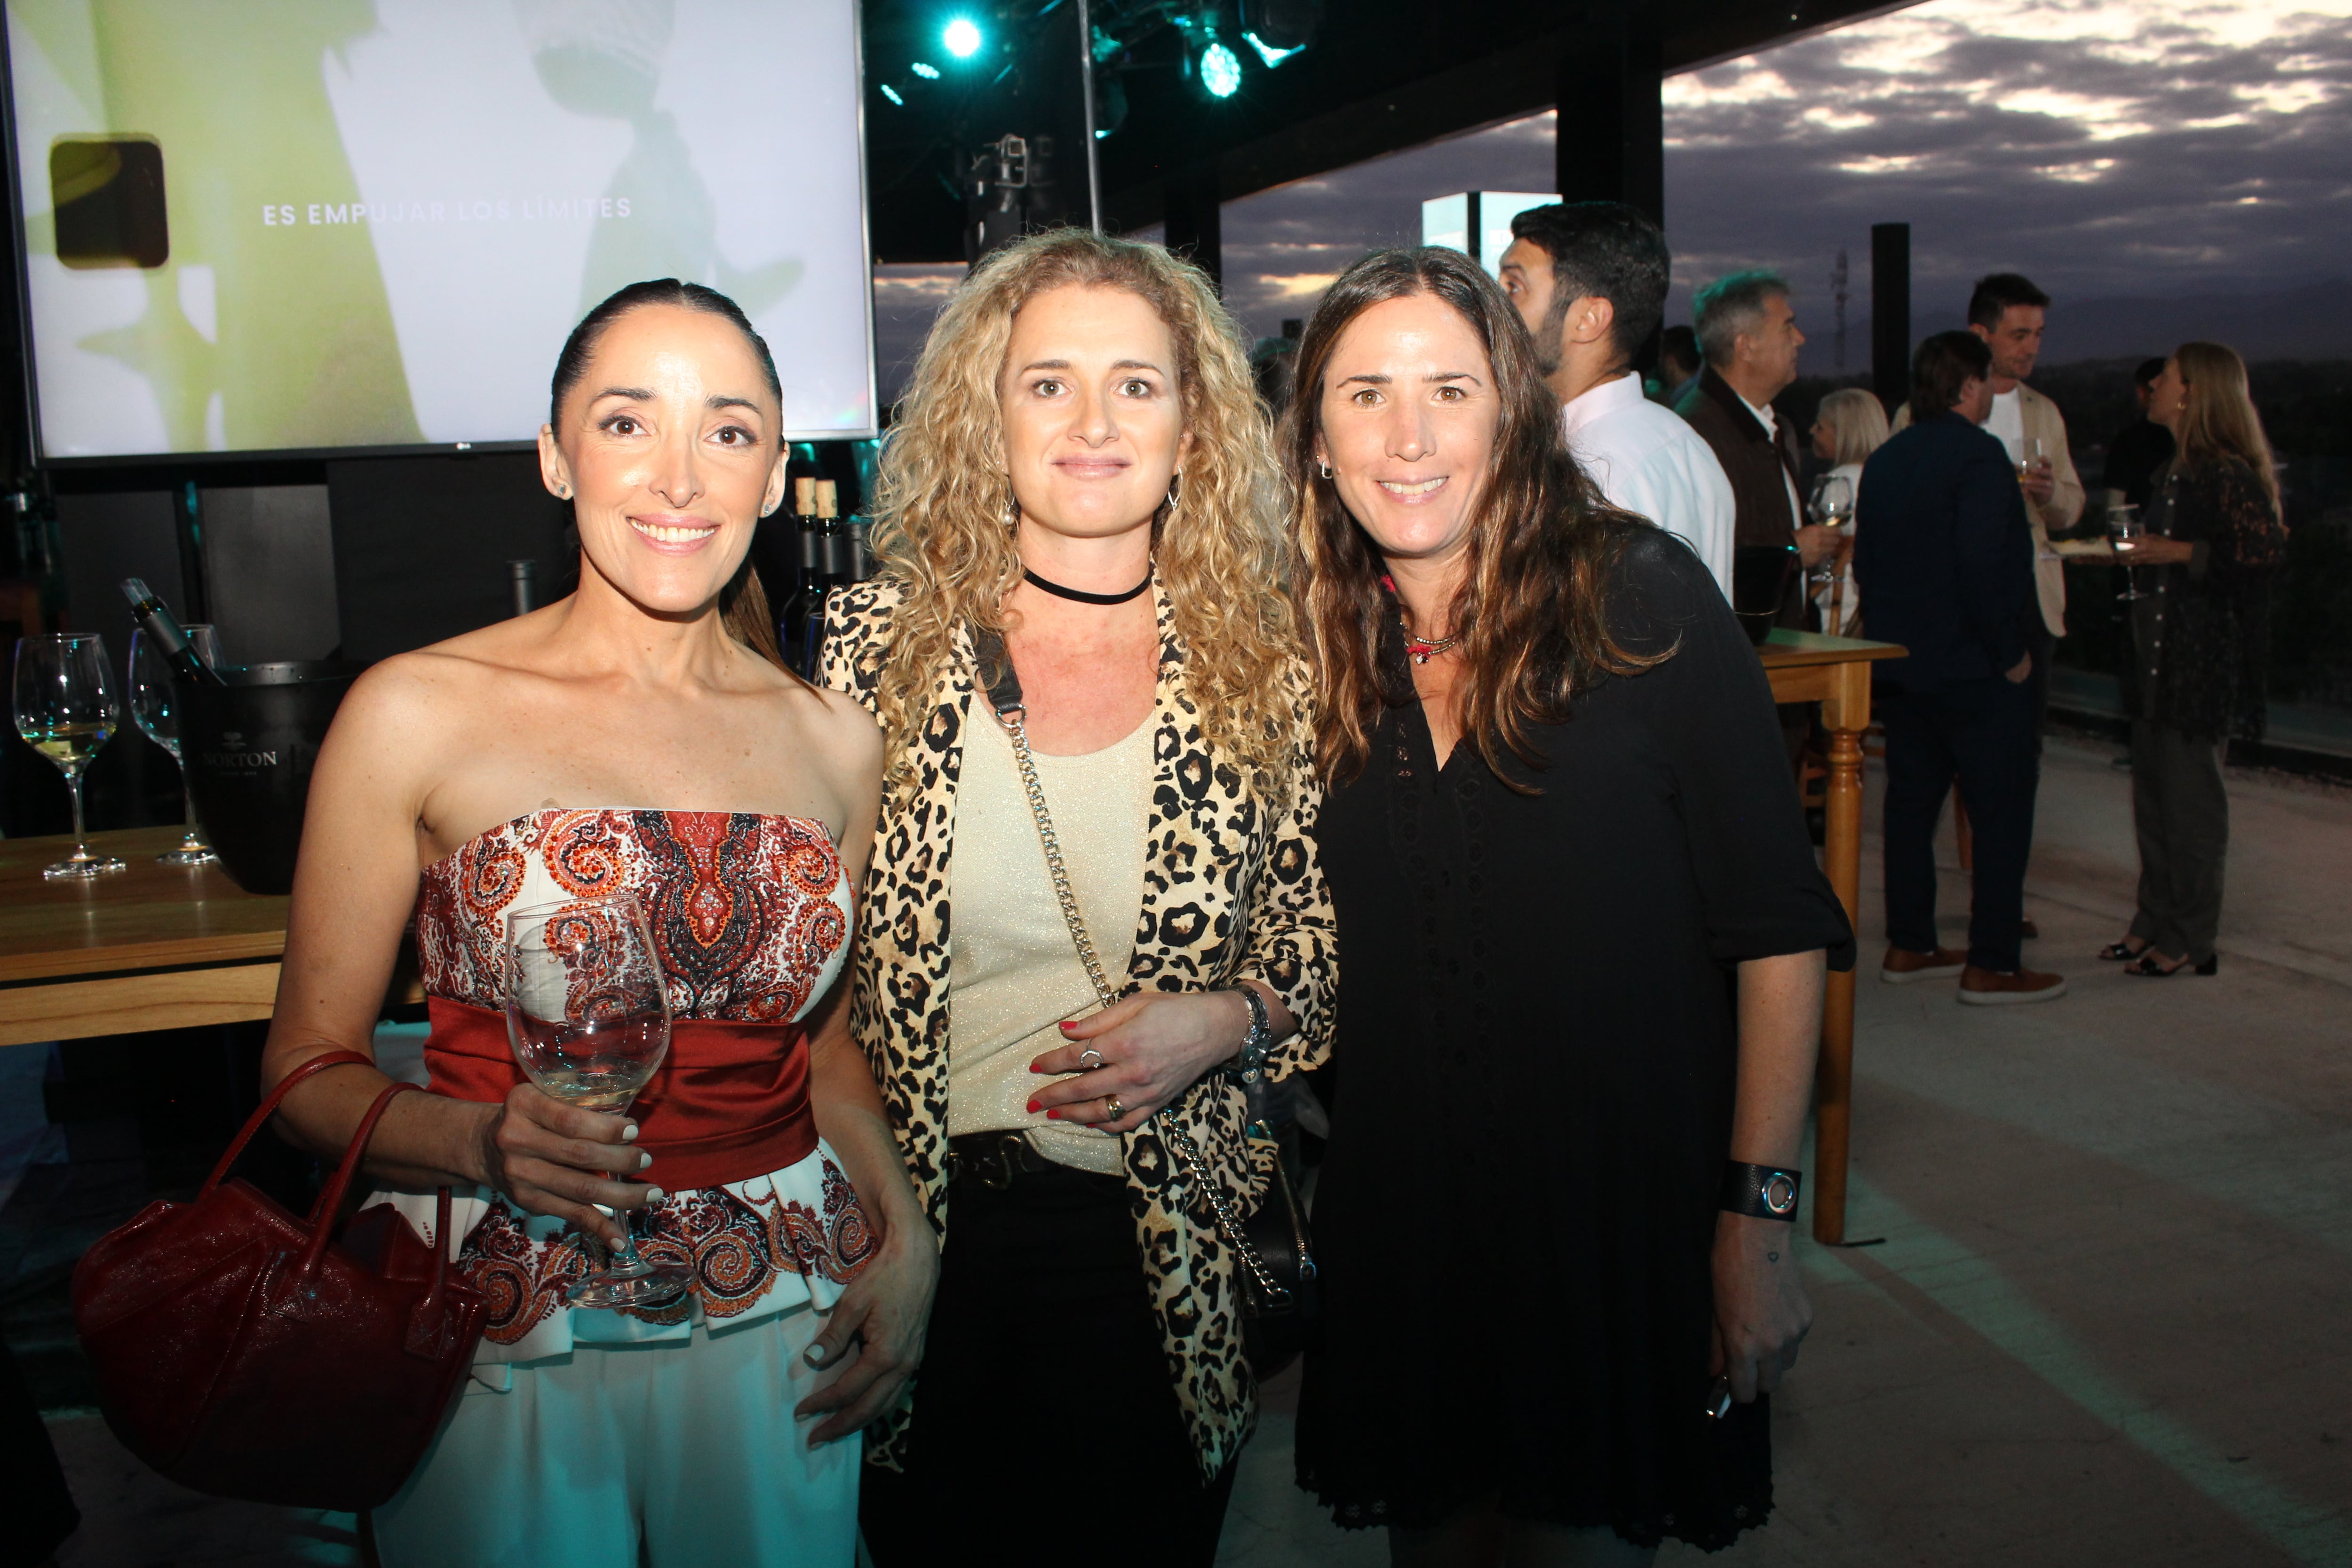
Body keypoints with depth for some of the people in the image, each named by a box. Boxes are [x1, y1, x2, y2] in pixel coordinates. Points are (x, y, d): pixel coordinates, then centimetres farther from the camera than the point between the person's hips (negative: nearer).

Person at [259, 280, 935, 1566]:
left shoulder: (834, 741, 1)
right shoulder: (417, 714, -9)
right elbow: (309, 1070, -4)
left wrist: (903, 1230, 0)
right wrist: (483, 1143, -23)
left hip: (781, 1322, 3)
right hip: (504, 1336, -3)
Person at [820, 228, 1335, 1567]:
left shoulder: (1267, 661, -5)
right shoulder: (876, 645, -6)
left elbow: (1325, 927, 4)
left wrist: (1225, 1021, -15)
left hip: (1171, 1248, 0)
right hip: (920, 1226, 0)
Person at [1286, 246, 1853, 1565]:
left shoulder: (1641, 601, -11)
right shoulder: (1319, 649, 0)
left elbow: (1778, 924, -11)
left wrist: (1762, 1213, -14)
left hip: (1625, 1216, -3)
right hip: (1402, 1231, 3)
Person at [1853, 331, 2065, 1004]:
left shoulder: (1884, 460, 10)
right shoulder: (1977, 455, -16)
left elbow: (1864, 562, 15)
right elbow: (1985, 567, -24)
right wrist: (2010, 653, -15)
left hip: (1902, 664, 8)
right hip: (1975, 669, -8)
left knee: (1911, 800, 14)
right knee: (2002, 813, -1)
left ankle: (1909, 946, 20)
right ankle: (1991, 966, 1)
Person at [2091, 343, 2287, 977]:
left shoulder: (2229, 472, -14)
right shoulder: (2175, 471, 15)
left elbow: (2269, 552, -23)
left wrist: (2181, 553, -22)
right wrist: (2127, 553, 12)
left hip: (2205, 658, -9)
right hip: (2159, 651, 9)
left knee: (2190, 794, -3)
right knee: (2151, 792, 13)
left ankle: (2191, 940, 5)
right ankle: (2155, 920, 23)